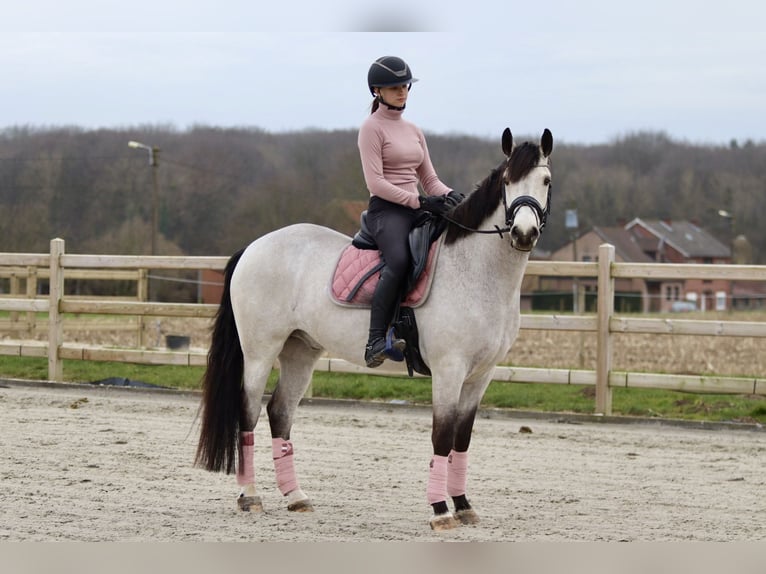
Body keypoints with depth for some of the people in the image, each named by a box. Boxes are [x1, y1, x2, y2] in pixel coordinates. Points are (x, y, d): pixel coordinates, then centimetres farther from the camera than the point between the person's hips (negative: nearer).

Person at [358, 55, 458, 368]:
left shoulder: (413, 130, 20)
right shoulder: (372, 128, -2)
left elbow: (429, 180, 19)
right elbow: (375, 183, -13)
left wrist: (450, 195, -3)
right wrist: (419, 201, -19)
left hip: (418, 209, 7)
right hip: (386, 210, -7)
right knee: (399, 261, -36)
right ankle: (375, 341, -34)